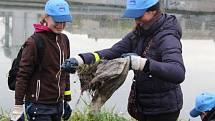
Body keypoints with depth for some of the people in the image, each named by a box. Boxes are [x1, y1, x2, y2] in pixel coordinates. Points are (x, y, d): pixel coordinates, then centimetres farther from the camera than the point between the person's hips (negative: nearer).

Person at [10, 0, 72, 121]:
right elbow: (23, 76, -11)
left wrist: (67, 100, 17)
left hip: (58, 105, 6)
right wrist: (18, 108, -11)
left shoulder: (64, 40, 7)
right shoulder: (34, 42, -12)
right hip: (39, 107, -6)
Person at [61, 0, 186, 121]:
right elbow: (113, 52, -7)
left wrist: (143, 63, -47)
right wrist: (81, 59, -21)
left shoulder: (167, 38, -21)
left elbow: (178, 73, -37)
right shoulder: (139, 33, 2)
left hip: (164, 110, -7)